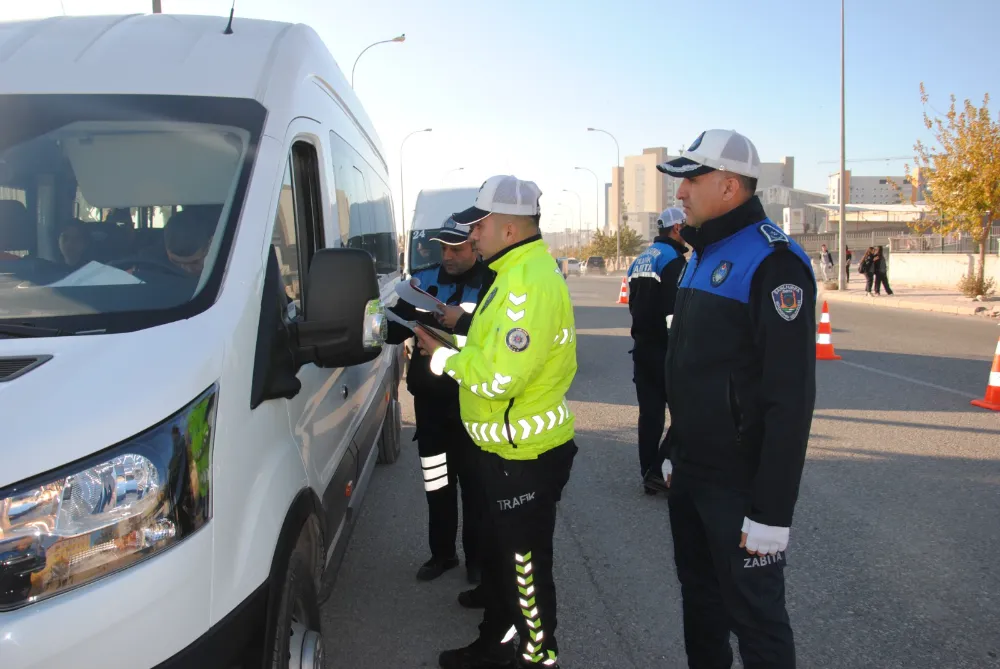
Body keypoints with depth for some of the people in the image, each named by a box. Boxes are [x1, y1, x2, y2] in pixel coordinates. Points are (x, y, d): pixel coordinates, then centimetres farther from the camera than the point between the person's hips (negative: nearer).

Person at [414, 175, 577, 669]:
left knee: (525, 564, 7)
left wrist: (443, 356, -14)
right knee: (498, 554, 23)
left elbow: (500, 376, -28)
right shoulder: (515, 272, 11)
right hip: (504, 446, 10)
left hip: (525, 456, -10)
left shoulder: (530, 281, -24)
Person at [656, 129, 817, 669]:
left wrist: (772, 512, -22)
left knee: (755, 615, 5)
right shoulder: (703, 256, 11)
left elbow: (790, 398, -22)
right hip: (690, 476, 9)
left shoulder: (773, 262, -18)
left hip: (739, 484, -8)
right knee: (699, 595, 21)